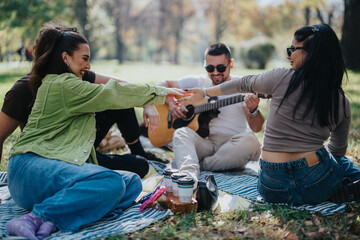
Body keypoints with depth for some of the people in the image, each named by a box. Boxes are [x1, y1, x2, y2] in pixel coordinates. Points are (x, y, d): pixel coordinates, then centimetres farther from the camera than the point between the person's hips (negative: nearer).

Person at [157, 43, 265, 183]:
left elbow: (256, 128, -4)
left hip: (231, 146, -1)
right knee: (181, 133, -29)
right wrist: (171, 102, -10)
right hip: (204, 143, 1)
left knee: (250, 142, -33)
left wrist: (253, 110, -26)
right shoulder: (198, 82, 9)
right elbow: (163, 85, 10)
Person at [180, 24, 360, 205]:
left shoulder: (281, 78, -8)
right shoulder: (342, 103, 0)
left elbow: (243, 84, 9)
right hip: (318, 183, 2)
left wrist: (204, 92, 27)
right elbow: (338, 150, 13)